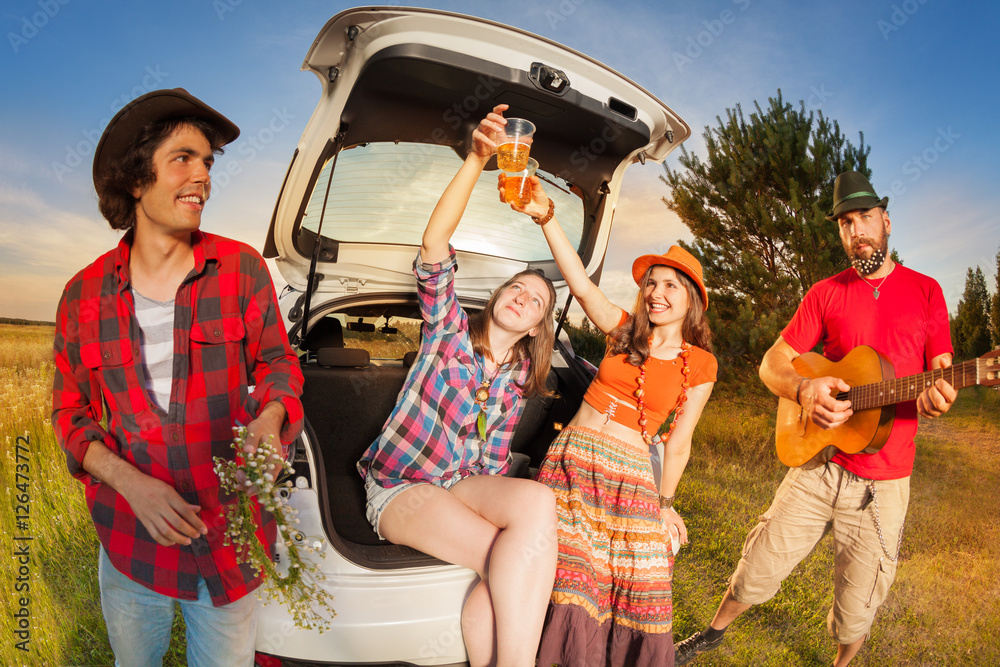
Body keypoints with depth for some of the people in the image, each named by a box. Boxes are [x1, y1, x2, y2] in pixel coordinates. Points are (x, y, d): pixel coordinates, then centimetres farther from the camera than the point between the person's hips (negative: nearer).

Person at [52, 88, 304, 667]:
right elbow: (70, 412, 2)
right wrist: (131, 483, -15)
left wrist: (269, 419, -23)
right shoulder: (86, 294, -3)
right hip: (131, 541, 2)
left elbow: (278, 364, 0)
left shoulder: (241, 268, -7)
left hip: (231, 537, -1)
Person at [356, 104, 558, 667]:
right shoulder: (451, 329, -3)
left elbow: (492, 459, 10)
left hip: (462, 484, 4)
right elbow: (435, 242, -19)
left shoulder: (519, 379, 10)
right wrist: (476, 161, -30)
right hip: (399, 487, -4)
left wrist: (517, 509, -10)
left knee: (538, 500, -29)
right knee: (517, 561, -29)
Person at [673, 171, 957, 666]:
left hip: (884, 483, 0)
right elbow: (772, 363, 3)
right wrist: (802, 390, -19)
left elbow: (943, 375, 3)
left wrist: (938, 397, -21)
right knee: (758, 571, 8)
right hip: (820, 463, 1)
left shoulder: (925, 291, 4)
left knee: (856, 614, 8)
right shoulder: (826, 293, 5)